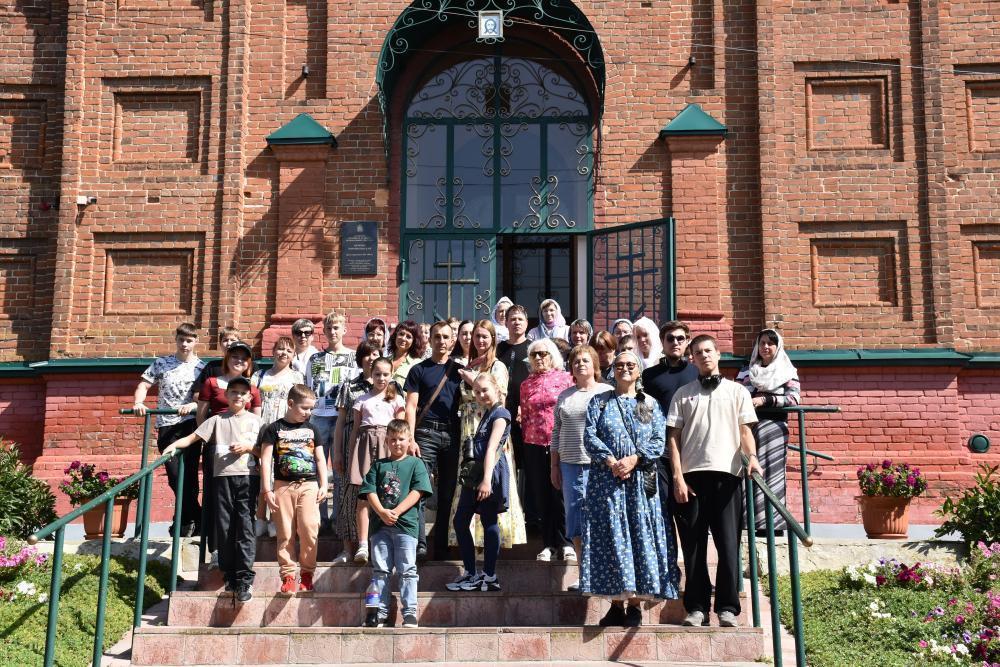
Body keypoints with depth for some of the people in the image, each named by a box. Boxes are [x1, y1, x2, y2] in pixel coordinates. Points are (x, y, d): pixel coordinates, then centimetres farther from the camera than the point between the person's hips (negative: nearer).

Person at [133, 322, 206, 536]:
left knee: (189, 475, -6)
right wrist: (138, 403, -11)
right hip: (167, 425, 1)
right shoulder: (161, 363, 11)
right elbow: (144, 385, 8)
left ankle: (187, 520, 10)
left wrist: (193, 405, -18)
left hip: (191, 424, -1)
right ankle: (196, 519, 6)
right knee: (175, 475, -8)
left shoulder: (201, 367, 6)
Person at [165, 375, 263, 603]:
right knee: (224, 528, 2)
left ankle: (245, 579, -5)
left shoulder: (254, 420, 11)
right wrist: (174, 444, -10)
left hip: (247, 477, -1)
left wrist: (248, 447, -7)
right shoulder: (217, 420, 11)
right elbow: (193, 437, 5)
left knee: (245, 528, -6)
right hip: (223, 477, 1)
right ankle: (229, 577, 12)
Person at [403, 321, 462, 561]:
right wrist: (411, 439, -9)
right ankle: (419, 544, -11)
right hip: (426, 434, -3)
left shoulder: (459, 370, 14)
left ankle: (441, 548, 12)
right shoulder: (419, 370, 7)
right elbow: (411, 407, 2)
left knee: (447, 493, 6)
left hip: (452, 435, 3)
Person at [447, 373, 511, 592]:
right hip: (475, 472, 9)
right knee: (460, 521, 8)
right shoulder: (487, 414, 16)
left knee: (489, 522, -3)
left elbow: (492, 448, -18)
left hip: (490, 473, -9)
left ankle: (489, 577, 4)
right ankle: (471, 574, 15)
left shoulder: (500, 414, -9)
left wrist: (487, 480, -25)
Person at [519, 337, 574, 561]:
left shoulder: (565, 378, 2)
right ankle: (548, 544, 13)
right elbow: (524, 416, 14)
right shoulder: (527, 384, 12)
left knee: (560, 494, -4)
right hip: (535, 445, 3)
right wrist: (525, 439, 8)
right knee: (541, 496, 5)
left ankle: (565, 543, 5)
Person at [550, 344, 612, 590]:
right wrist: (554, 466, 13)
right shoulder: (564, 396, 15)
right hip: (570, 465, 4)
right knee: (575, 520, 4)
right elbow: (557, 432, 17)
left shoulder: (608, 392, 4)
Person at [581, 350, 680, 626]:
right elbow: (589, 436, 0)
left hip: (641, 480, 1)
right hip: (606, 479, 0)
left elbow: (659, 441, 2)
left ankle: (635, 605, 2)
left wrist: (634, 459, -14)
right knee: (610, 537, -4)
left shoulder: (650, 405, 13)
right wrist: (610, 462, -14)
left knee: (641, 536, -3)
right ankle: (616, 603, 1)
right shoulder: (599, 402, 12)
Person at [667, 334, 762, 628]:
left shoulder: (737, 391, 13)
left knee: (728, 543, -3)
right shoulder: (683, 393, 14)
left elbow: (745, 430, 8)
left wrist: (752, 456, -13)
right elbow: (674, 438, 9)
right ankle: (697, 607, 9)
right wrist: (677, 477, -1)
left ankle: (727, 607, 4)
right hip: (691, 475, 1)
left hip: (726, 474, -1)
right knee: (693, 545, 3)